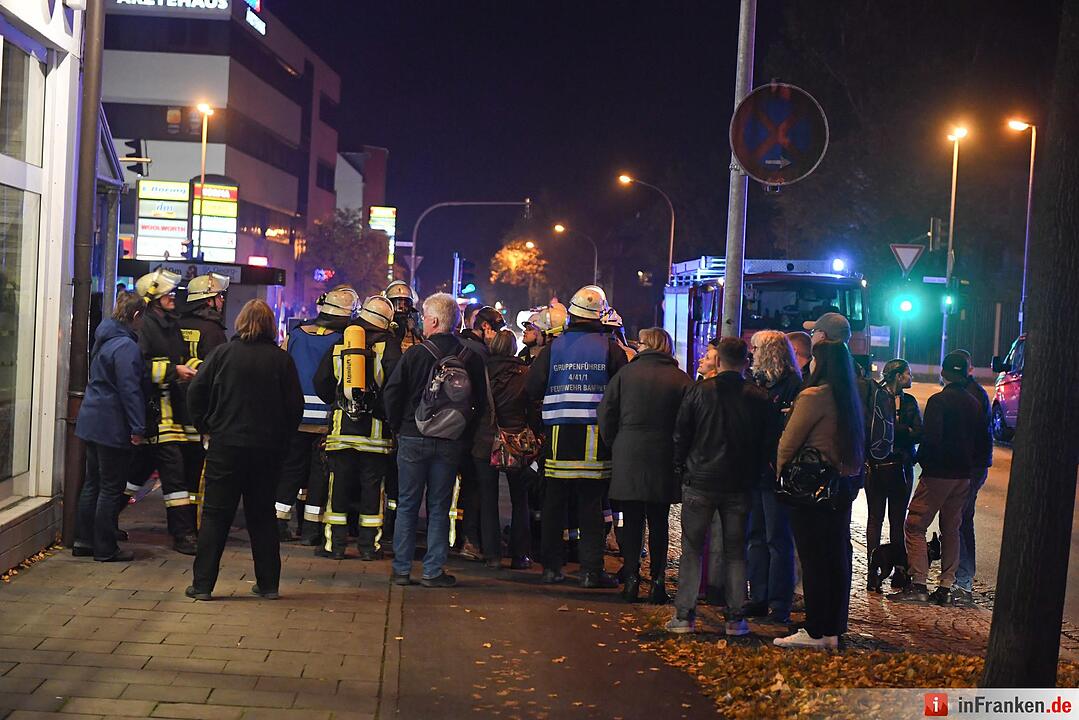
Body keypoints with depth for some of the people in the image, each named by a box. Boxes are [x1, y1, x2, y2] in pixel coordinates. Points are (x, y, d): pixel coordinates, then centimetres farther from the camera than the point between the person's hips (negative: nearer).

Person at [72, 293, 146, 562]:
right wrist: (137, 428, -19)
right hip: (113, 426, -9)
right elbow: (130, 389, -21)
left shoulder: (104, 340, 12)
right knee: (111, 488, -1)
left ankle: (83, 540, 23)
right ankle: (105, 548, 5)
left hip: (92, 421, 9)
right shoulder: (126, 346, -18)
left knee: (92, 483, 17)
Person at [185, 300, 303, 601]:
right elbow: (295, 406, -1)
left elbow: (195, 392, -4)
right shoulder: (282, 359, -2)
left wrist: (206, 426, 8)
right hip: (268, 449, 2)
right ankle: (268, 584, 15)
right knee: (262, 514, 12)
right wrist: (281, 437, 12)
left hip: (226, 444, -1)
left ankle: (202, 583, 1)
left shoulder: (223, 353, -4)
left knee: (215, 514, 4)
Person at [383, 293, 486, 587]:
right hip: (450, 442, 2)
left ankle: (401, 569, 10)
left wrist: (398, 426, 5)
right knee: (439, 507, 8)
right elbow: (480, 401, 3)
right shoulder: (471, 358, -2)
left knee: (407, 505, 8)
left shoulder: (415, 353, -9)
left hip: (413, 439, -1)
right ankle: (433, 571, 8)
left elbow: (391, 393, -8)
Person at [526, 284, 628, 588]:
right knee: (591, 504, 2)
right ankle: (591, 570, 2)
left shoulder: (553, 347, 2)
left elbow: (533, 388, 0)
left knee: (554, 502, 9)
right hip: (595, 437, -1)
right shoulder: (610, 348, -2)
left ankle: (552, 566, 13)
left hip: (559, 436, 1)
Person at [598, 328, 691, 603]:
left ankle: (631, 578, 3)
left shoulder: (625, 373, 0)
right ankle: (658, 580, 7)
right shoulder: (682, 380, -1)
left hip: (628, 458, 0)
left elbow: (605, 415, 0)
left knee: (632, 521, 6)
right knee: (659, 523, 9)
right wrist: (679, 454, 7)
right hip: (664, 461, 0)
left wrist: (614, 445, 10)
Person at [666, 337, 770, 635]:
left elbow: (681, 435, -2)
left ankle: (684, 615, 4)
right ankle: (735, 618, 9)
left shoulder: (699, 391, -6)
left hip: (700, 482, -1)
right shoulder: (758, 397, -3)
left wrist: (681, 469, 9)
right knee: (735, 551, 9)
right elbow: (764, 441, 3)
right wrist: (754, 474, 14)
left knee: (692, 549, 5)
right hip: (739, 485, 1)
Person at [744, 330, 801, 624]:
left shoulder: (793, 385, -10)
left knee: (777, 539, -2)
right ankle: (759, 599, 17)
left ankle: (779, 605, 3)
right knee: (755, 536, 11)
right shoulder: (757, 382, 13)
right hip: (753, 471, 8)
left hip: (775, 473, -8)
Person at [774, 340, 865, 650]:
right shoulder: (849, 398, 8)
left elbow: (788, 443, -11)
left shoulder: (813, 396, -15)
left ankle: (815, 632, 2)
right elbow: (856, 444, 13)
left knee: (814, 560, -2)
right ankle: (833, 630, 17)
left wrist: (781, 475, 3)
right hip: (844, 484, 8)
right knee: (837, 557, 10)